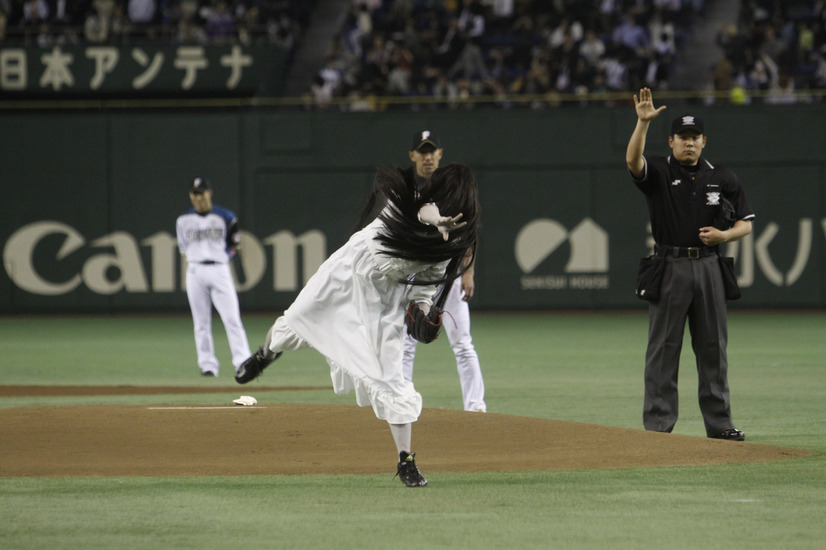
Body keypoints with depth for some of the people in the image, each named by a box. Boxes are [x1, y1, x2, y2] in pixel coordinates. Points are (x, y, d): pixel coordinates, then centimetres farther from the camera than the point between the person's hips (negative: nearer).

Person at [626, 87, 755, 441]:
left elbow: (746, 223, 12)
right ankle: (658, 424, 0)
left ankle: (719, 422, 10)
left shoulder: (722, 179, 10)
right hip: (669, 267, -3)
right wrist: (643, 123, -33)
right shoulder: (658, 172, 2)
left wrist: (724, 236, -8)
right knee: (663, 348, -2)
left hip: (708, 266, 3)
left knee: (713, 347, 5)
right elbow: (633, 160, -20)